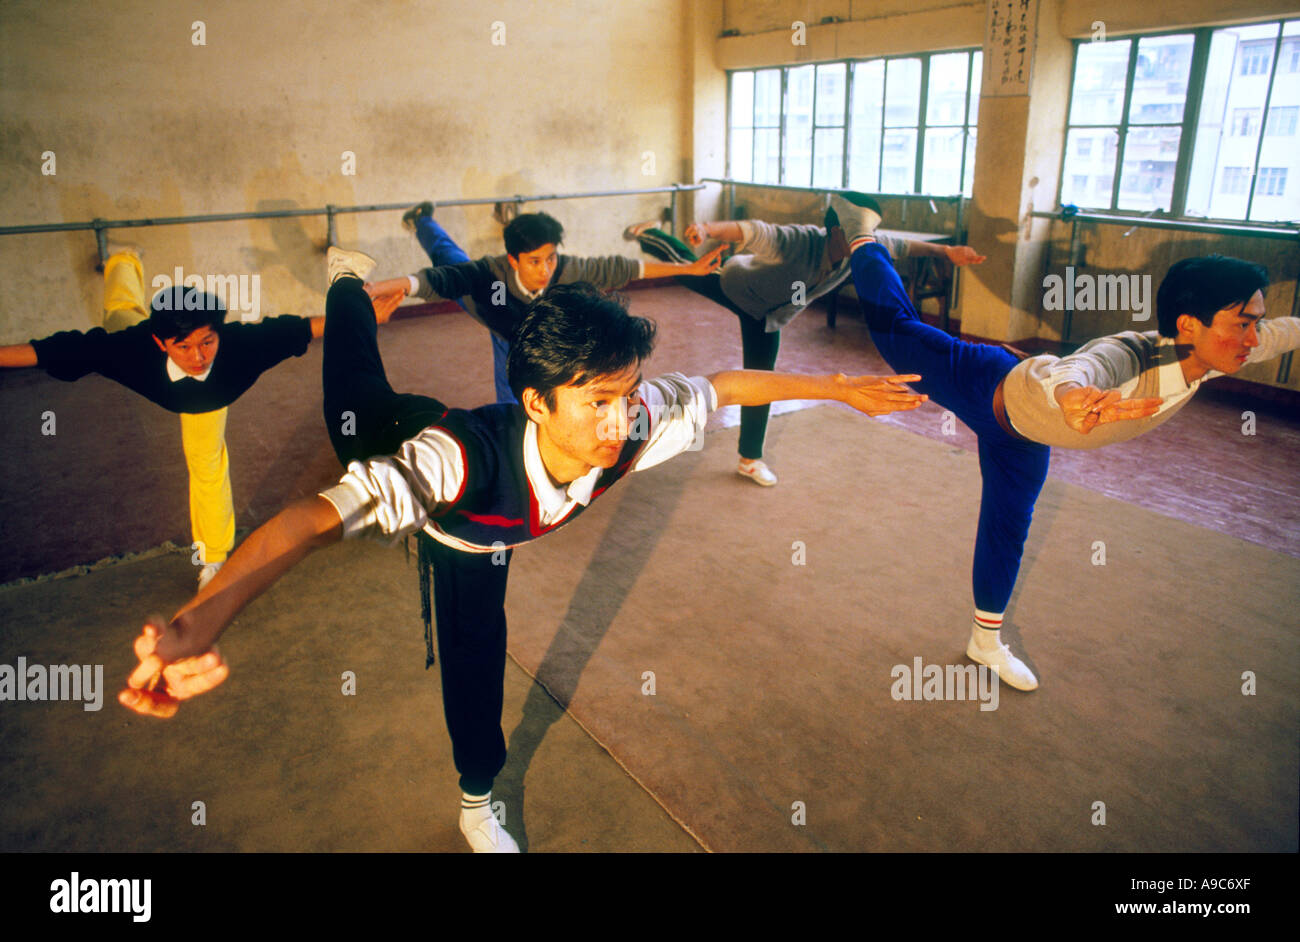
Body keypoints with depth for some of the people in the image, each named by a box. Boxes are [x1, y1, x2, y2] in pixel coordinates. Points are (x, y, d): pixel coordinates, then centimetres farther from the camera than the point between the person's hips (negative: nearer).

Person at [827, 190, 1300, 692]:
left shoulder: (1218, 348, -19)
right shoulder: (1128, 356, -44)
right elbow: (1079, 369, -68)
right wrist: (1073, 395, -90)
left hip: (1024, 433, 7)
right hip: (993, 389, -7)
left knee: (1007, 530, 17)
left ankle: (986, 640, 35)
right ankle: (863, 235, 28)